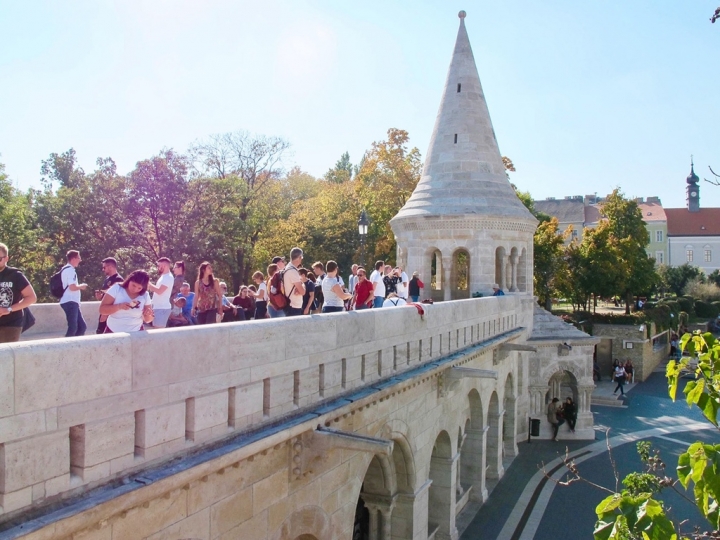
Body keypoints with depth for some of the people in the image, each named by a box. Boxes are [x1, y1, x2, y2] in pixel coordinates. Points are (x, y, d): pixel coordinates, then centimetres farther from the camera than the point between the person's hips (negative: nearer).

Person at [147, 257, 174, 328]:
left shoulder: (168, 277, -15)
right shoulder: (163, 276, 17)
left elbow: (159, 291, -22)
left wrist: (149, 284, -11)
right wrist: (149, 287, 5)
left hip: (162, 308, -10)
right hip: (158, 307, 10)